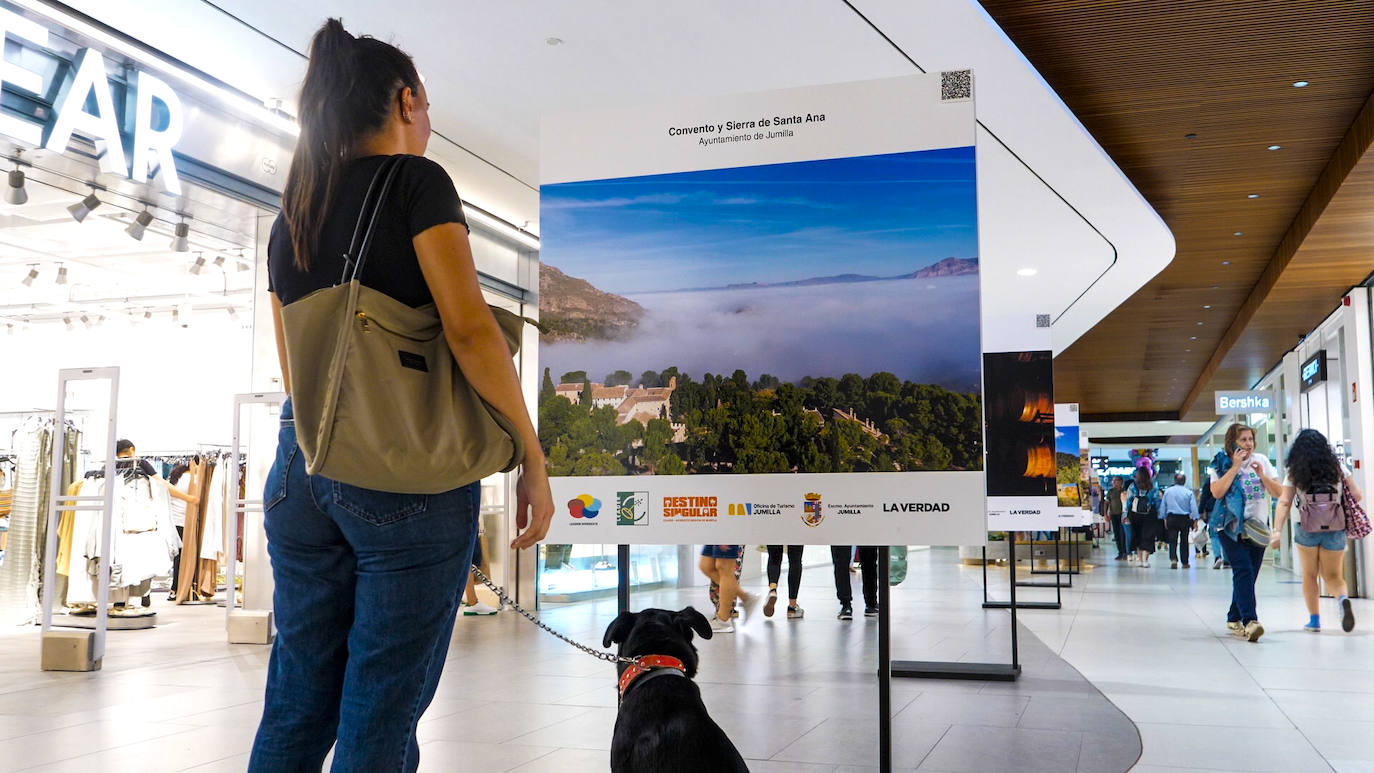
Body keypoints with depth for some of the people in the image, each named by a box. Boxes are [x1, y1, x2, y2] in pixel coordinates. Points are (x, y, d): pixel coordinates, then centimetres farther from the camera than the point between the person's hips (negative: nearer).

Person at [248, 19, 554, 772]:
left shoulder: (292, 214, 16)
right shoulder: (416, 181, -4)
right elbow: (468, 328, -15)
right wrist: (534, 461, -11)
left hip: (302, 460, 7)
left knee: (294, 708, 12)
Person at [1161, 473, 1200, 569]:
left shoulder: (1167, 491, 2)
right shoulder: (1189, 492, -4)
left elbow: (1163, 506, 7)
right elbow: (1193, 508, -6)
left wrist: (1164, 518, 15)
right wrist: (1195, 520, -2)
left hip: (1171, 518, 1)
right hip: (1185, 518, 0)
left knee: (1172, 540, 0)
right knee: (1184, 540, 10)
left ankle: (1173, 559, -21)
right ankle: (1185, 562, 16)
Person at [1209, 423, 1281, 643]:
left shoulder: (1262, 461, 9)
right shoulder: (1222, 463, -1)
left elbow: (1279, 492, 5)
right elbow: (1217, 492, -16)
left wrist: (1262, 475, -10)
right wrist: (1235, 466, -14)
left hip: (1258, 525, 4)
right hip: (1232, 526, -4)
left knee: (1248, 575, 7)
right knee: (1243, 571, -18)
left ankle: (1234, 619, 22)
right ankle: (1250, 621, -27)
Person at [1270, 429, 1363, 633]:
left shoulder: (1294, 473, -1)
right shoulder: (1338, 467, 3)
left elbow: (1284, 503, -10)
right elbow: (1357, 496, 4)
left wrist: (1277, 531, -15)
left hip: (1307, 530, -1)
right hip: (1335, 530, 1)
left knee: (1309, 574, 16)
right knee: (1332, 576, 12)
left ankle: (1314, 619, 15)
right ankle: (1342, 598, -20)